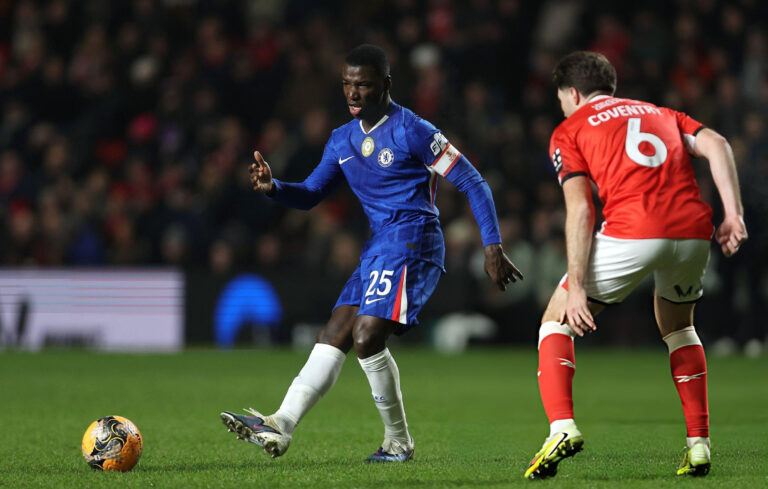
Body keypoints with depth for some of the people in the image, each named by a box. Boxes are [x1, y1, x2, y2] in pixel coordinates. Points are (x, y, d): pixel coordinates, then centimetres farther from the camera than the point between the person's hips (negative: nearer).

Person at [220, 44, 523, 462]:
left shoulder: (412, 131, -8)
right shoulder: (343, 140, 15)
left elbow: (473, 185, -6)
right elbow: (311, 194, 20)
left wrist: (493, 248, -11)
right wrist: (273, 188, -2)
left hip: (412, 243, -8)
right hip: (377, 249, 8)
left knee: (367, 338, -18)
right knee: (332, 338, -3)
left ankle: (398, 441, -4)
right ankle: (280, 427, -11)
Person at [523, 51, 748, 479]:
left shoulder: (570, 130, 16)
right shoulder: (661, 114, 29)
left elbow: (580, 210, 1)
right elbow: (716, 145, 9)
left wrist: (576, 287, -4)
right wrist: (733, 214, 2)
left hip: (632, 233, -4)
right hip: (694, 231, 5)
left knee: (556, 322, 13)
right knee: (678, 327, 31)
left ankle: (562, 427, -6)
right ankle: (699, 444, 21)